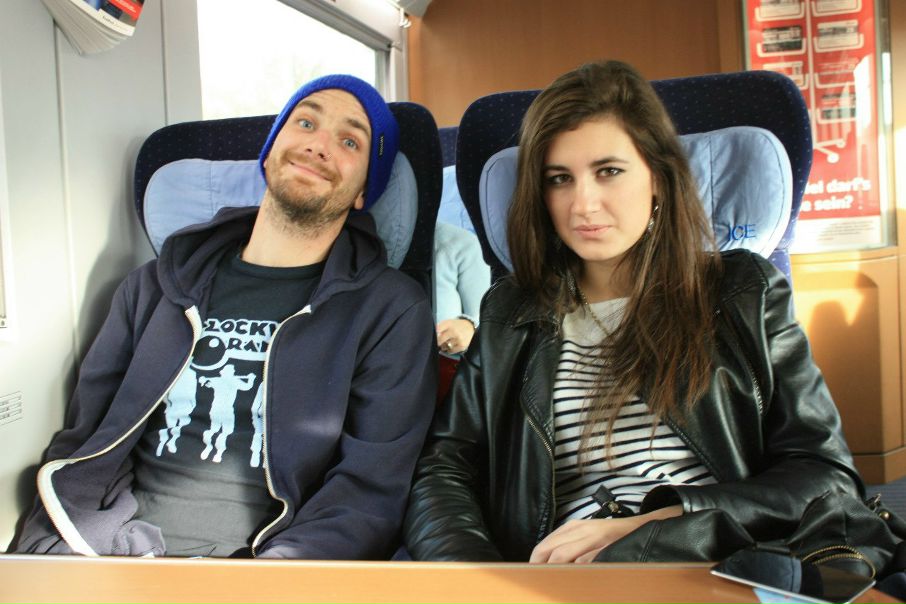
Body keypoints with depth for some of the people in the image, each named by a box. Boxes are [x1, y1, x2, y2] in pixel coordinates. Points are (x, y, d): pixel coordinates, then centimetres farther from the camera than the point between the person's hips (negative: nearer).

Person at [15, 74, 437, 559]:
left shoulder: (392, 311, -1)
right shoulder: (155, 286, 12)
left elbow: (370, 492, -8)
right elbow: (82, 443, 12)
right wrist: (41, 548, -6)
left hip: (263, 555, -3)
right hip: (116, 548, 4)